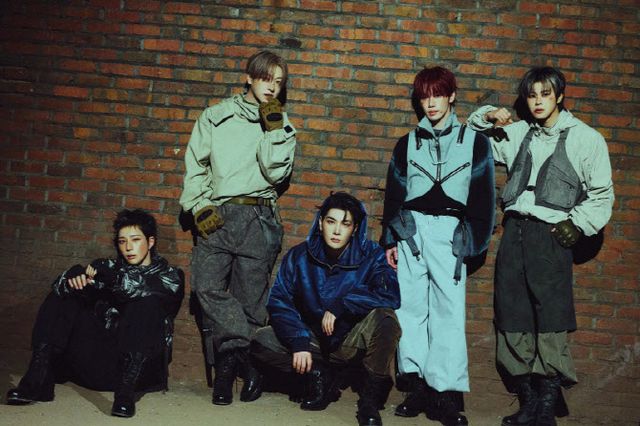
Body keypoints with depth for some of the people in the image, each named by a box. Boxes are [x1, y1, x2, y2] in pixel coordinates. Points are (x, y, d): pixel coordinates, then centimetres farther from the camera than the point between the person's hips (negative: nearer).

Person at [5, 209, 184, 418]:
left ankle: (126, 391, -36)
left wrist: (105, 270, -17)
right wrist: (75, 276, -21)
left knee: (148, 303, -28)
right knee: (63, 295, -4)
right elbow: (61, 284, 1)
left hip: (142, 365, -4)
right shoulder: (114, 270, 17)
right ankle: (39, 379, -19)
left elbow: (140, 287, -18)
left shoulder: (170, 276, 7)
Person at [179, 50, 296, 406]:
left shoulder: (282, 125, 12)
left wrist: (272, 128, -6)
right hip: (216, 215, 1)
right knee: (207, 286, -17)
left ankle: (229, 367, 15)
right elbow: (195, 165, 9)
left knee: (249, 298, -1)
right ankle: (247, 358, -7)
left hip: (257, 219, 0)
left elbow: (276, 173, -3)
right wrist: (200, 206, -3)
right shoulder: (216, 116, 11)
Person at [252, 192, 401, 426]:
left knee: (384, 318, -33)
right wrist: (299, 342, -22)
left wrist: (340, 306, -30)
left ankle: (371, 396, -13)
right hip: (314, 341, 3)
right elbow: (278, 301, -9)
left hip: (354, 342, -2)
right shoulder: (299, 256, -6)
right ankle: (318, 375, 3)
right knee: (260, 340, -17)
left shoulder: (371, 255, -13)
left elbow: (391, 296, -28)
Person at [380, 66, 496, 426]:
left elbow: (483, 198, 5)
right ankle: (418, 386, 10)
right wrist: (390, 240, 9)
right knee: (410, 308, 2)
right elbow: (394, 193, 14)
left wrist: (474, 243, 0)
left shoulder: (475, 142, 6)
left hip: (449, 232, -2)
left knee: (448, 311, -6)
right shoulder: (408, 143, 13)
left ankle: (447, 392, 0)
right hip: (410, 230, 3)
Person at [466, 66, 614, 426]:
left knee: (550, 325, -6)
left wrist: (576, 224, -7)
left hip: (551, 236, -5)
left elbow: (602, 195, 5)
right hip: (515, 231, 5)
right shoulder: (518, 133, 13)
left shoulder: (585, 139, 1)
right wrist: (487, 117, 8)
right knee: (514, 322, 7)